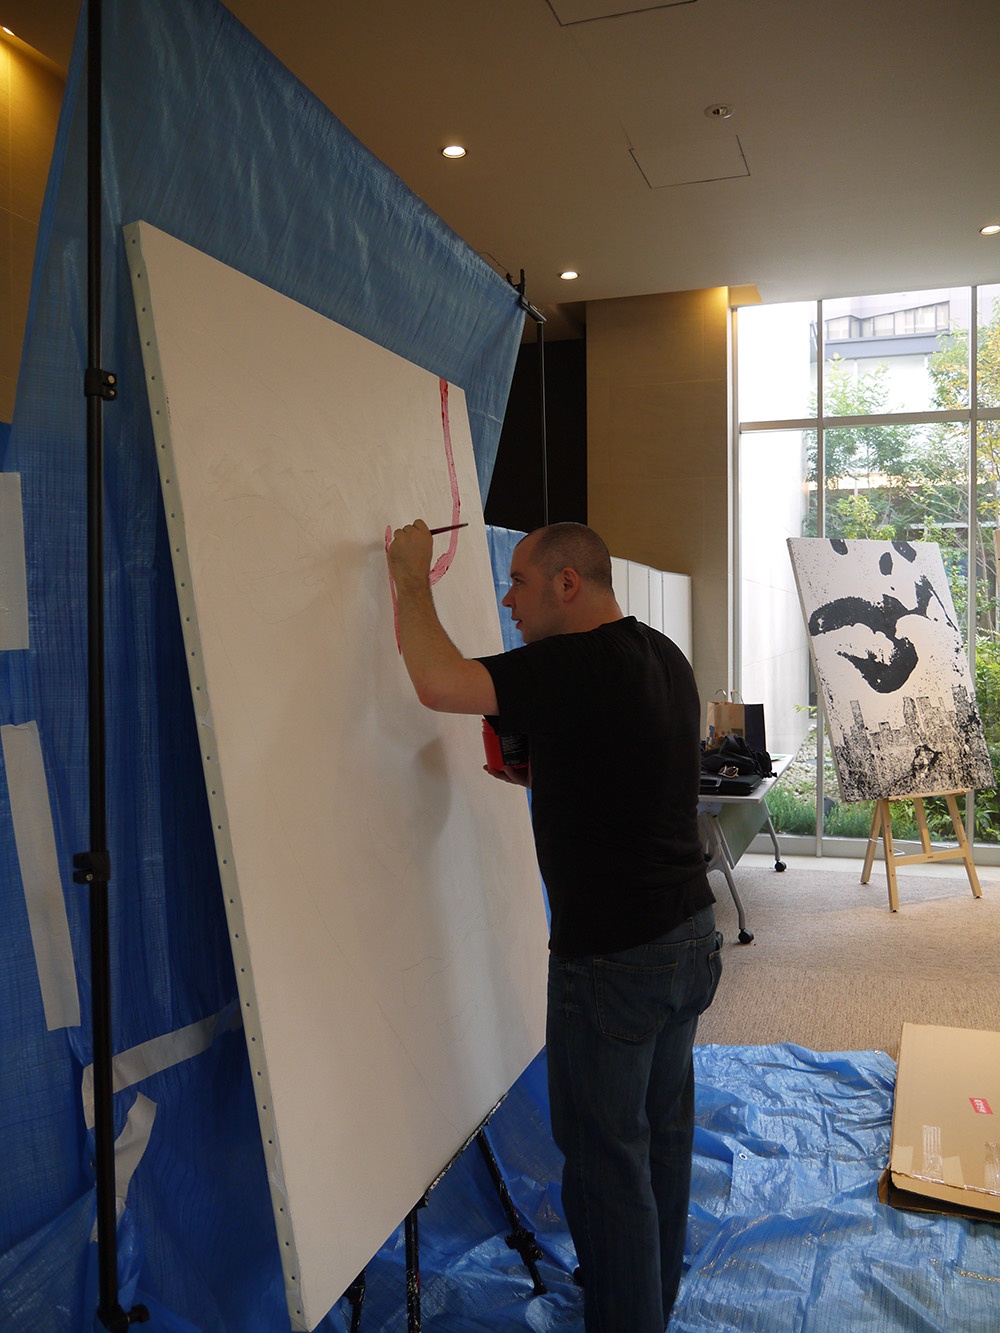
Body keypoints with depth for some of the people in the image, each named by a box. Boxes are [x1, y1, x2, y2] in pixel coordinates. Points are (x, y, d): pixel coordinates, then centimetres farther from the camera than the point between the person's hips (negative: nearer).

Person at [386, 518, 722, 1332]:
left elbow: (439, 684, -25)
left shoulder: (578, 665, -20)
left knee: (606, 1155, 5)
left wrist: (414, 579, -11)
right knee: (665, 1133, 21)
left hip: (613, 957, -9)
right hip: (691, 934, 10)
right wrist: (540, 776, 9)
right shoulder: (664, 657, 8)